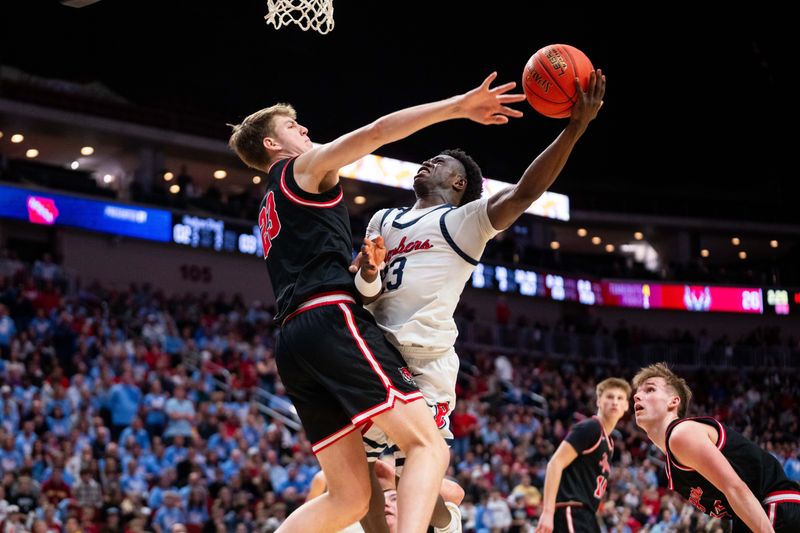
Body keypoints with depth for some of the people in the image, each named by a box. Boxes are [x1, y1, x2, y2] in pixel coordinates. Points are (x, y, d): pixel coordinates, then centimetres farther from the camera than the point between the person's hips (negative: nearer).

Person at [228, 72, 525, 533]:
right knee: (428, 446, -16)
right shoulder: (304, 168, 10)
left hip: (294, 340, 9)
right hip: (332, 320, -9)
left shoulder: (271, 209, 34)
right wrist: (460, 106, -8)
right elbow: (376, 133, -4)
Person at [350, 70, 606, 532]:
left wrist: (576, 126, -21)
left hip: (425, 359, -6)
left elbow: (525, 192, -11)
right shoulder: (383, 221, 22)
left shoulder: (466, 220, 5)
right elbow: (365, 293, 14)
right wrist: (368, 273, -11)